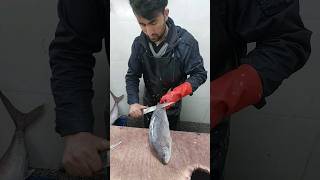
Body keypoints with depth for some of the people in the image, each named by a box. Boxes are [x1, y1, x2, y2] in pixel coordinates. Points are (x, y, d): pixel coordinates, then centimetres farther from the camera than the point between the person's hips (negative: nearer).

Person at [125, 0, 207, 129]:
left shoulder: (185, 42, -27)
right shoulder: (139, 43, -17)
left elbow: (200, 74, -18)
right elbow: (132, 76, -9)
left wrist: (177, 92, -32)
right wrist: (133, 102, -23)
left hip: (172, 107, -2)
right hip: (148, 105, 2)